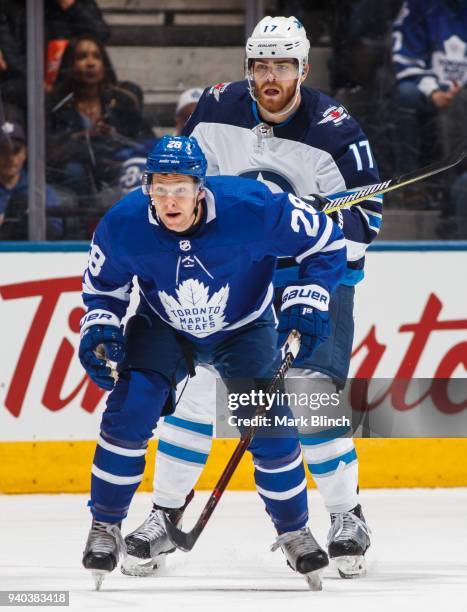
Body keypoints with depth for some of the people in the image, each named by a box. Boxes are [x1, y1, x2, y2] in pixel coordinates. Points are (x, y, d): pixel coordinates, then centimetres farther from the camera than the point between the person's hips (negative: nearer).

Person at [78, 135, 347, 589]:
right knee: (128, 413, -18)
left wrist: (305, 304, -25)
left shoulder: (251, 208, -33)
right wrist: (99, 330, -20)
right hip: (162, 329, 1)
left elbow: (325, 242, -19)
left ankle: (294, 532, 12)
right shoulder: (122, 226, -26)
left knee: (270, 428, -11)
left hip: (244, 330, -1)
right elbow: (101, 286, -4)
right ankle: (104, 527, -1)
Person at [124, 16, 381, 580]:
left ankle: (347, 517, 1)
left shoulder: (334, 130, -17)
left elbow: (364, 211, -13)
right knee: (196, 385, -4)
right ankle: (165, 513, 7)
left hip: (313, 273, -3)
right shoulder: (217, 111, -7)